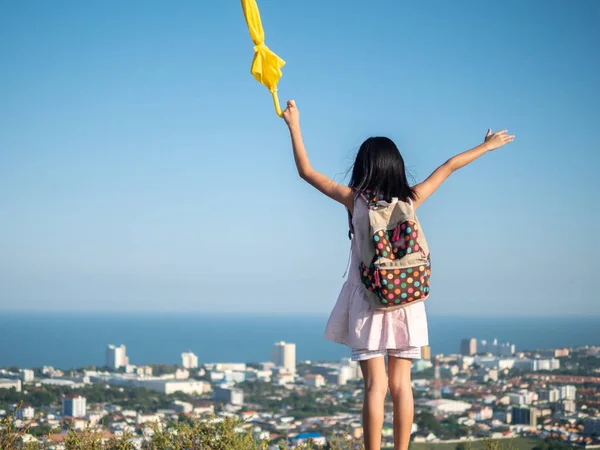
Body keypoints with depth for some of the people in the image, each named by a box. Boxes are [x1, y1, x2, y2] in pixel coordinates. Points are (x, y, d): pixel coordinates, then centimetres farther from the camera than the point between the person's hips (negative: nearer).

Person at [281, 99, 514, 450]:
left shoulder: (354, 200, -6)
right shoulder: (410, 200, -1)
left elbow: (307, 171, 1)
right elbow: (448, 167, 12)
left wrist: (294, 125, 9)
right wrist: (487, 146, 24)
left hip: (368, 301, -2)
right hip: (406, 302, 2)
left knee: (375, 385, -3)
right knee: (401, 384, 8)